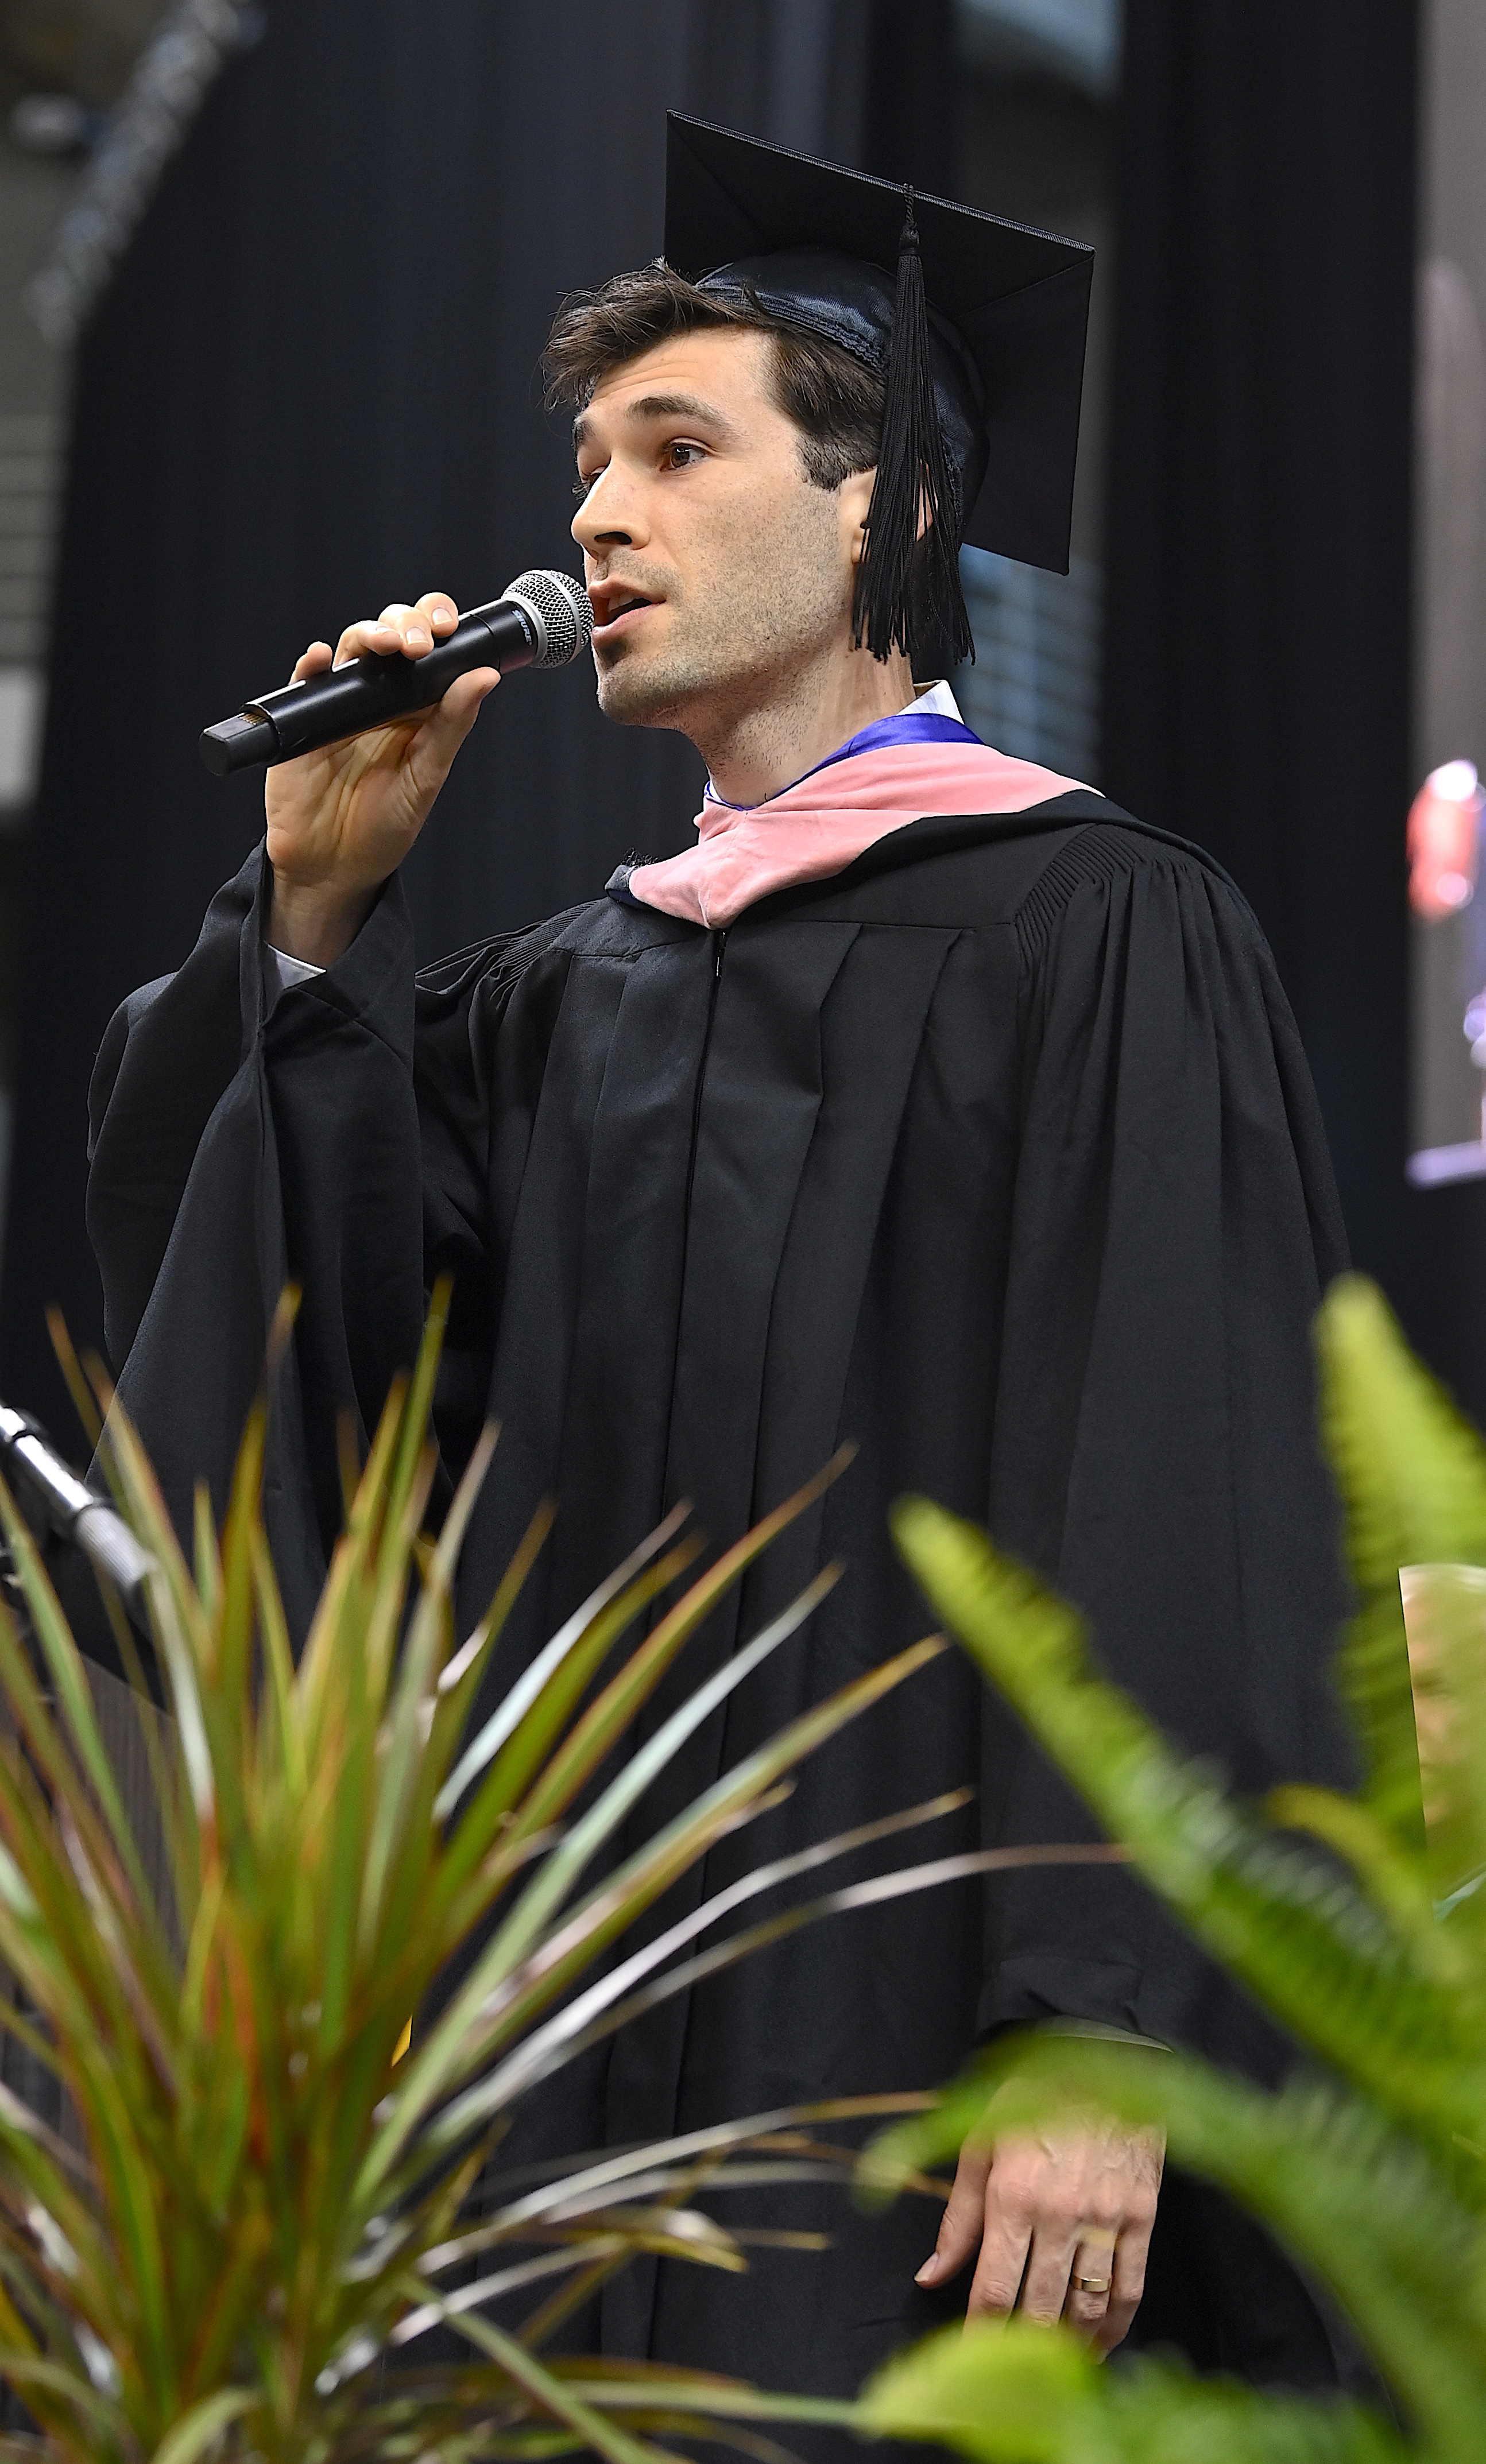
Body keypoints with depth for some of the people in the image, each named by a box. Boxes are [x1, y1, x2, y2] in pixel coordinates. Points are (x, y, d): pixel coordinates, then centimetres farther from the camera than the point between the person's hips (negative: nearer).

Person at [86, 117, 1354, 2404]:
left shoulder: (1093, 933, -3)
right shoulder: (570, 992, 18)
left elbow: (1176, 1524, -11)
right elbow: (303, 1353, 7)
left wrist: (1093, 2043, -19)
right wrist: (316, 914, -1)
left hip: (913, 2036, -6)